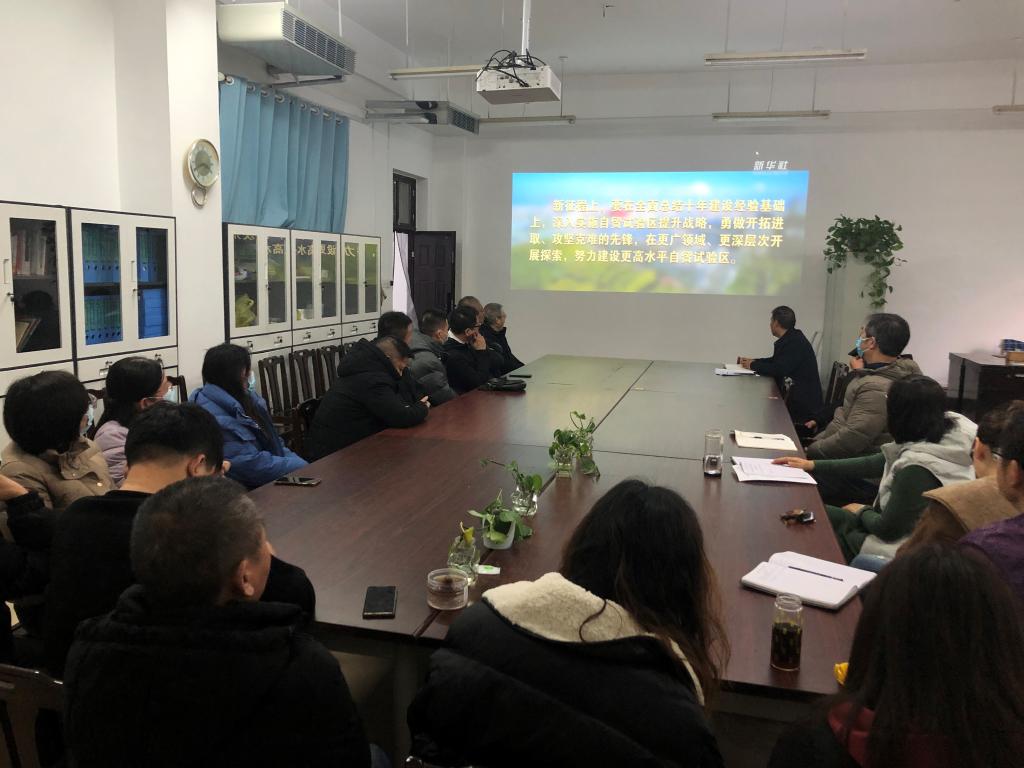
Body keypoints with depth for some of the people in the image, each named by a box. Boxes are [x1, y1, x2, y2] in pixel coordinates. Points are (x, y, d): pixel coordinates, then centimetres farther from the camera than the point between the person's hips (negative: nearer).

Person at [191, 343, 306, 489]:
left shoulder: (243, 398, 10)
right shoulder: (215, 416, -18)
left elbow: (273, 443, 14)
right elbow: (251, 464, -22)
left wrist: (298, 462, -2)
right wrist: (302, 467, -16)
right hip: (247, 490, -8)